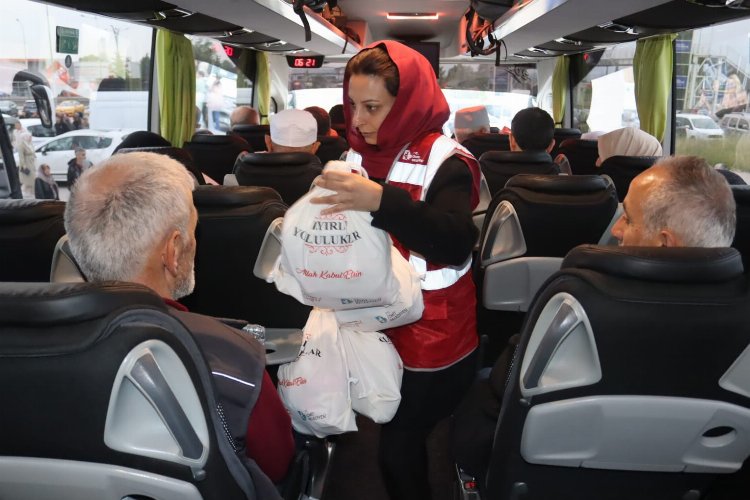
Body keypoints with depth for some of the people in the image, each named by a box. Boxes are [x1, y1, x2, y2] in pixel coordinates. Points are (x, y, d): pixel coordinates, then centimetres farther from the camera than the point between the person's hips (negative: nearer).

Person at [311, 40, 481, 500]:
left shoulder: (445, 162, -16)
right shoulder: (359, 154, 6)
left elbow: (456, 245, -31)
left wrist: (382, 201, -41)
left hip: (431, 337, -6)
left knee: (399, 449, 0)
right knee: (394, 442, 20)